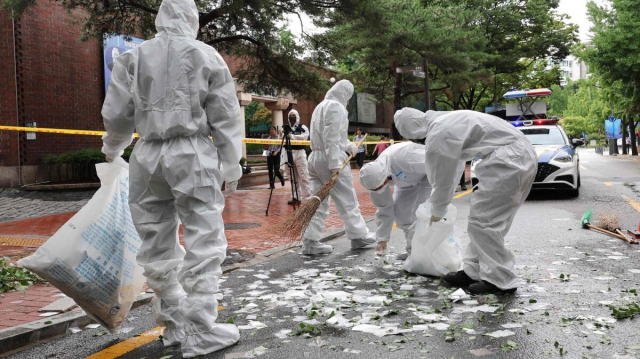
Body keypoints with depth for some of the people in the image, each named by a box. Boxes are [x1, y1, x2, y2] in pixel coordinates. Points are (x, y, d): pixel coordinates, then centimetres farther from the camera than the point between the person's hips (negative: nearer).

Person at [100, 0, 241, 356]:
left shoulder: (133, 57, 8)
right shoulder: (207, 56, 2)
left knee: (158, 246, 13)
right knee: (204, 243, 0)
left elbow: (116, 115, 9)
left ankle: (174, 323, 24)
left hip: (148, 157, 4)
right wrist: (231, 167, 5)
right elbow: (226, 118, 0)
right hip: (193, 156, -3)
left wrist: (112, 149, 28)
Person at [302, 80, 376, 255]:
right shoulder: (336, 106, -10)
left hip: (315, 157, 9)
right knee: (347, 200, 3)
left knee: (318, 201, 7)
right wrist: (335, 163, -21)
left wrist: (348, 145, 12)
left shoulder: (321, 106, 21)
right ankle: (358, 236, 14)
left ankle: (310, 241, 4)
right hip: (331, 159, -9)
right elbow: (331, 137, -19)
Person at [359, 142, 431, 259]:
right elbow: (384, 208, -8)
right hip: (409, 179, 7)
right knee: (398, 210, -3)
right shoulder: (375, 176, -18)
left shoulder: (401, 158, -43)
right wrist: (382, 239, -7)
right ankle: (412, 249, 13)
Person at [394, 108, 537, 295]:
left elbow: (442, 180, 0)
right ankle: (473, 272, 20)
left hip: (508, 159, -10)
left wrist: (437, 212, 17)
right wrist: (436, 204, 36)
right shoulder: (444, 122, 17)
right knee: (483, 219, 14)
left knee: (483, 220, -3)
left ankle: (500, 281, 2)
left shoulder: (437, 137, -12)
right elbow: (448, 172, 28)